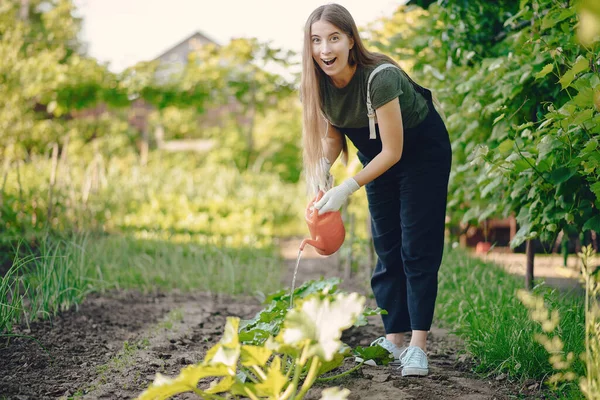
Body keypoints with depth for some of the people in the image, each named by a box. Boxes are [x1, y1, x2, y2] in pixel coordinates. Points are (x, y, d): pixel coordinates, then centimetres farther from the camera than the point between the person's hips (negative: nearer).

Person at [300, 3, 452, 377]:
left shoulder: (380, 78, -35)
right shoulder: (319, 83, -16)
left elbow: (393, 151, -29)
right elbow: (333, 135, 1)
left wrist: (347, 189, -30)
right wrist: (323, 166, -20)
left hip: (423, 148, -6)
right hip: (377, 154, 6)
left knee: (417, 248, -9)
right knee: (387, 248, 6)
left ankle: (418, 346, -8)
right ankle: (394, 339, 11)